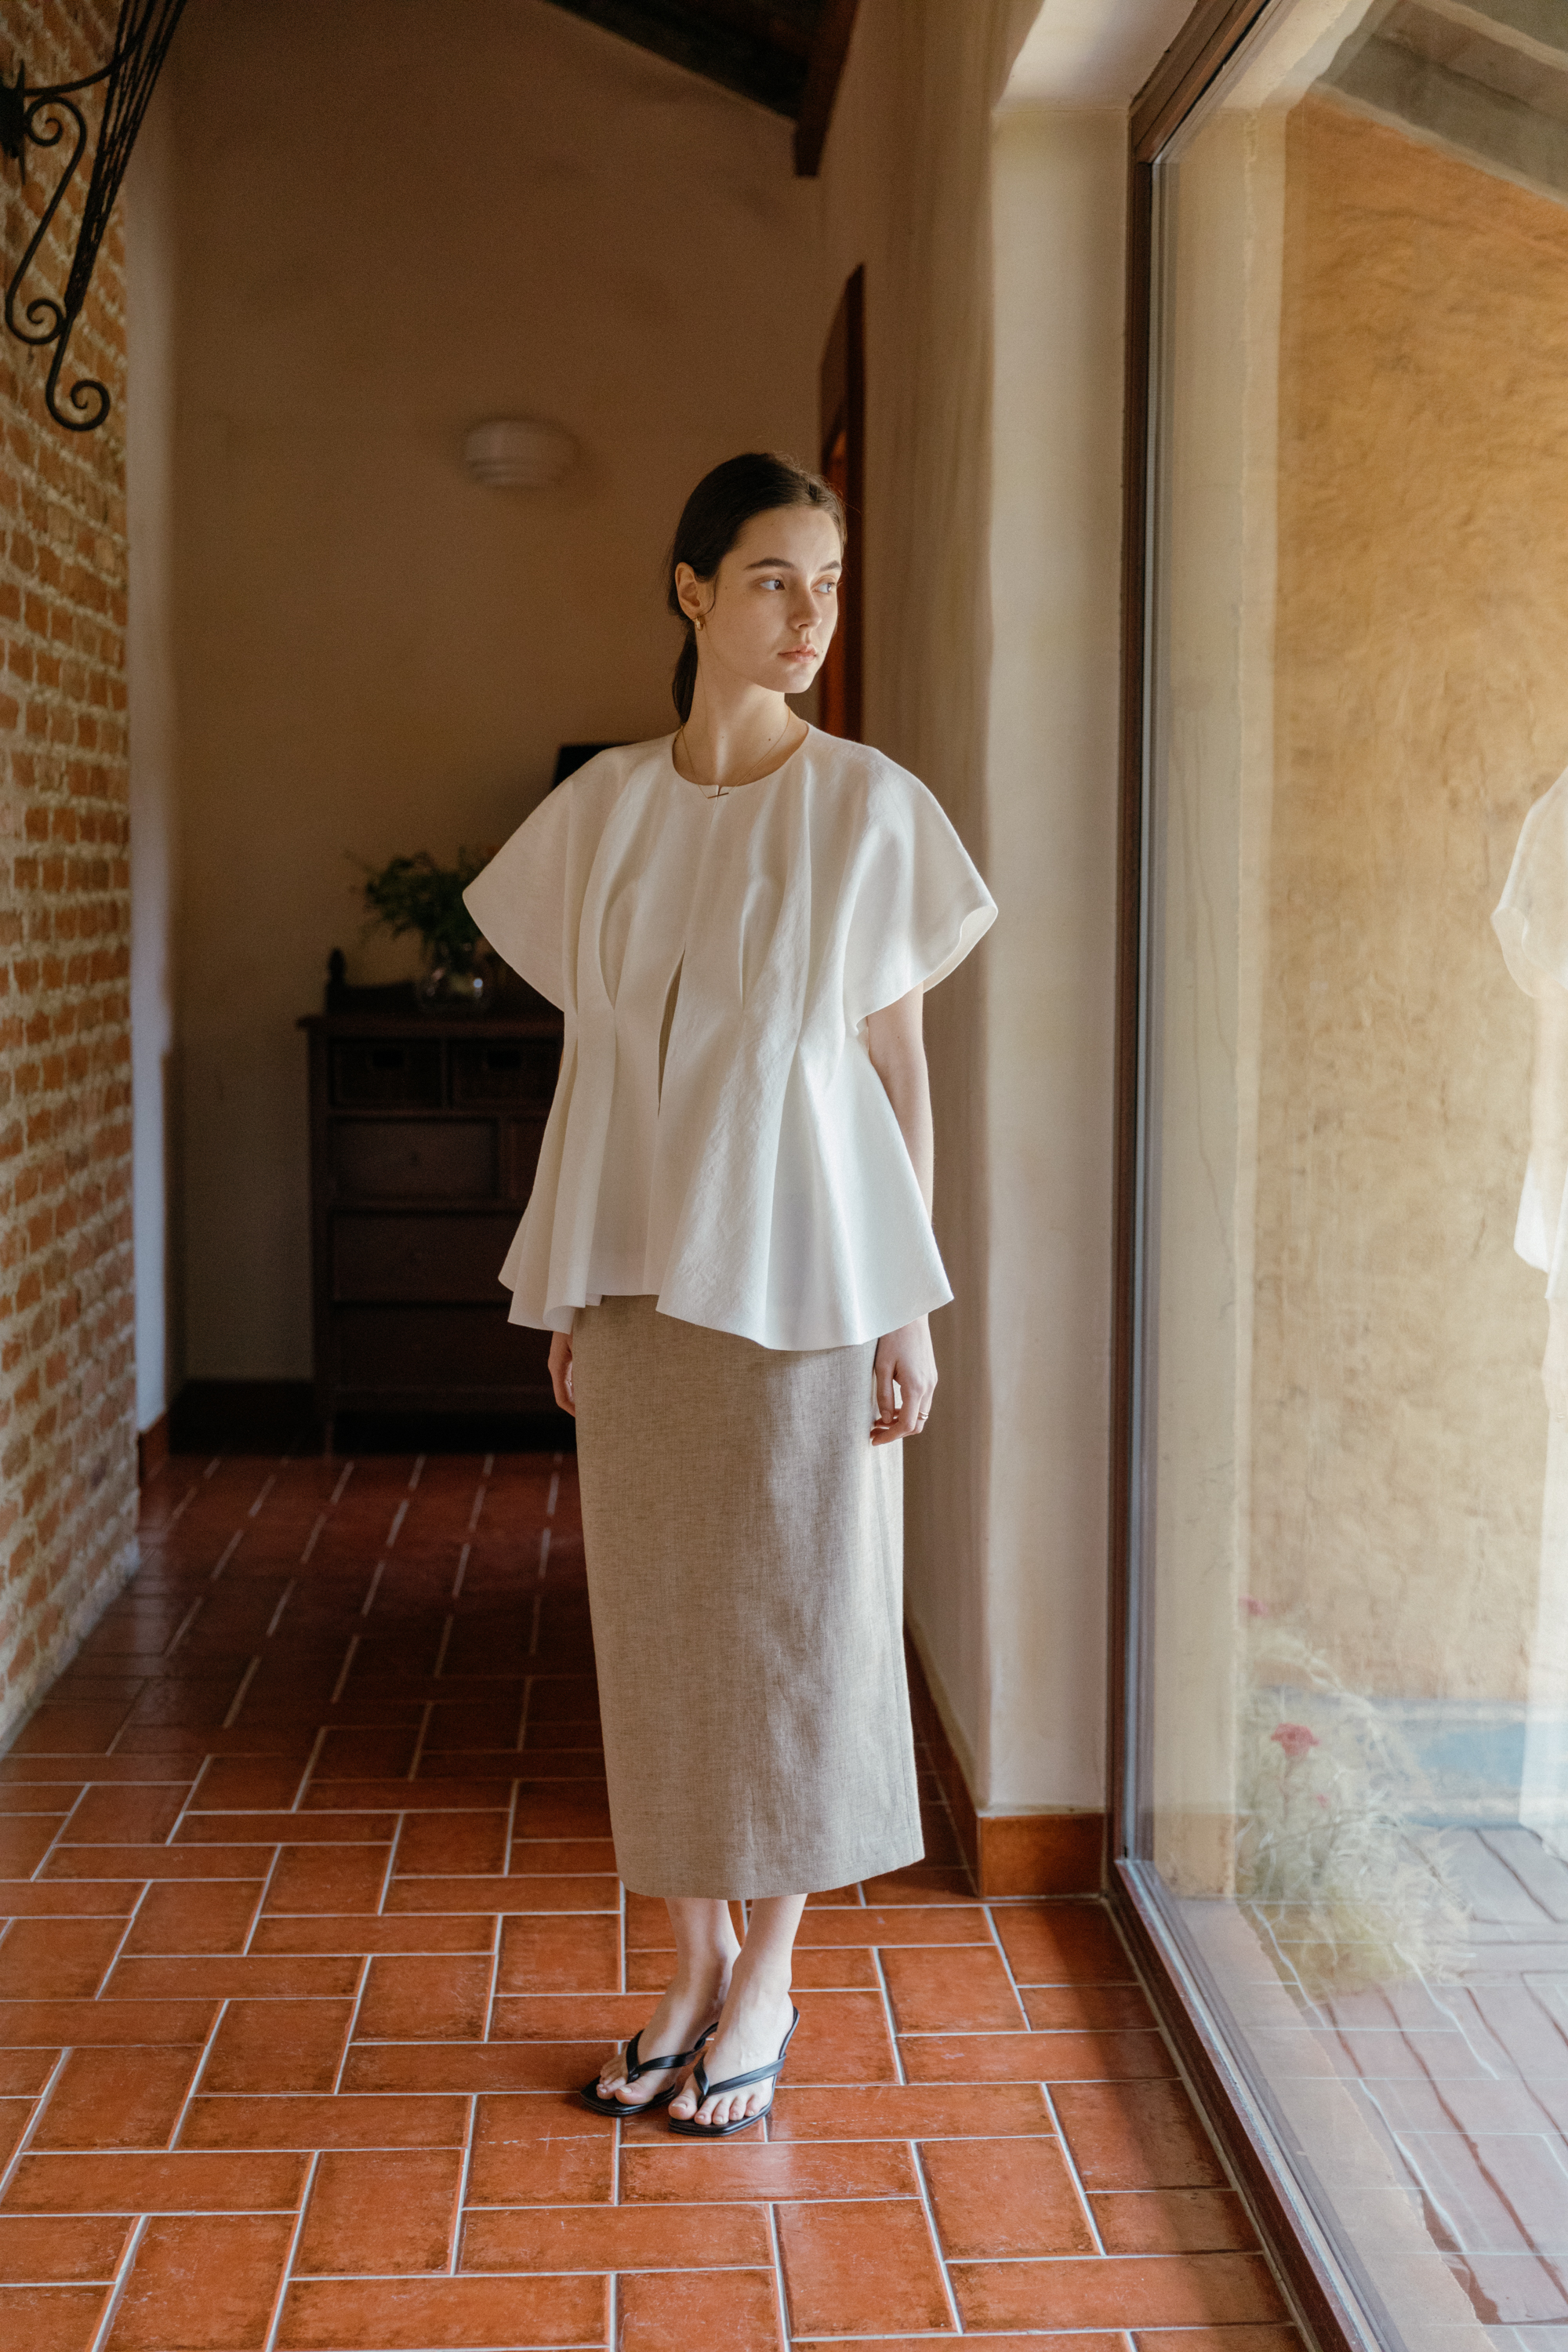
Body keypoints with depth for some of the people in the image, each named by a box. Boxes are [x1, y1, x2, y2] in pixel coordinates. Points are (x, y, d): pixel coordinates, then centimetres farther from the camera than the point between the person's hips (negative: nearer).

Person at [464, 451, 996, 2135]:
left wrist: (911, 1309, -4)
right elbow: (594, 1061, 8)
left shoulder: (868, 806, -3)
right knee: (658, 1615, 9)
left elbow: (899, 1066, -1)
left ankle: (766, 1973, 21)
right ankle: (693, 1965, 24)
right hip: (635, 1273, 3)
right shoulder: (603, 808, 5)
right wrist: (563, 1292, 6)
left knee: (796, 1611, 4)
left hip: (801, 1270, -3)